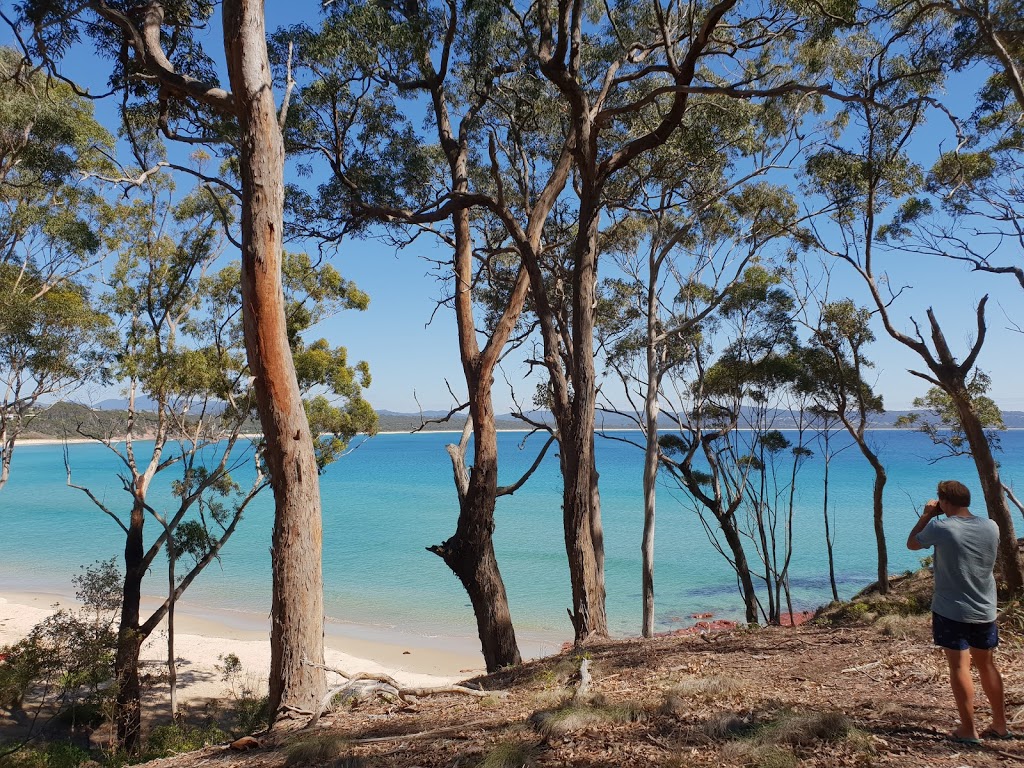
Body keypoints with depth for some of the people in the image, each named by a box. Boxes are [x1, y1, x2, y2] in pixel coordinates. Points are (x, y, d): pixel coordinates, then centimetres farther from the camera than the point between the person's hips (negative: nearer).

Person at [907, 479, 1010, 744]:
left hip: (951, 611, -5)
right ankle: (1000, 725, 28)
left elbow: (911, 543, 1)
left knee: (959, 667, 1)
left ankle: (969, 730, 5)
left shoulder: (940, 528, -16)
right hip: (985, 610, 5)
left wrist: (925, 516, 5)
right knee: (986, 665, 18)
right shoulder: (991, 527, -2)